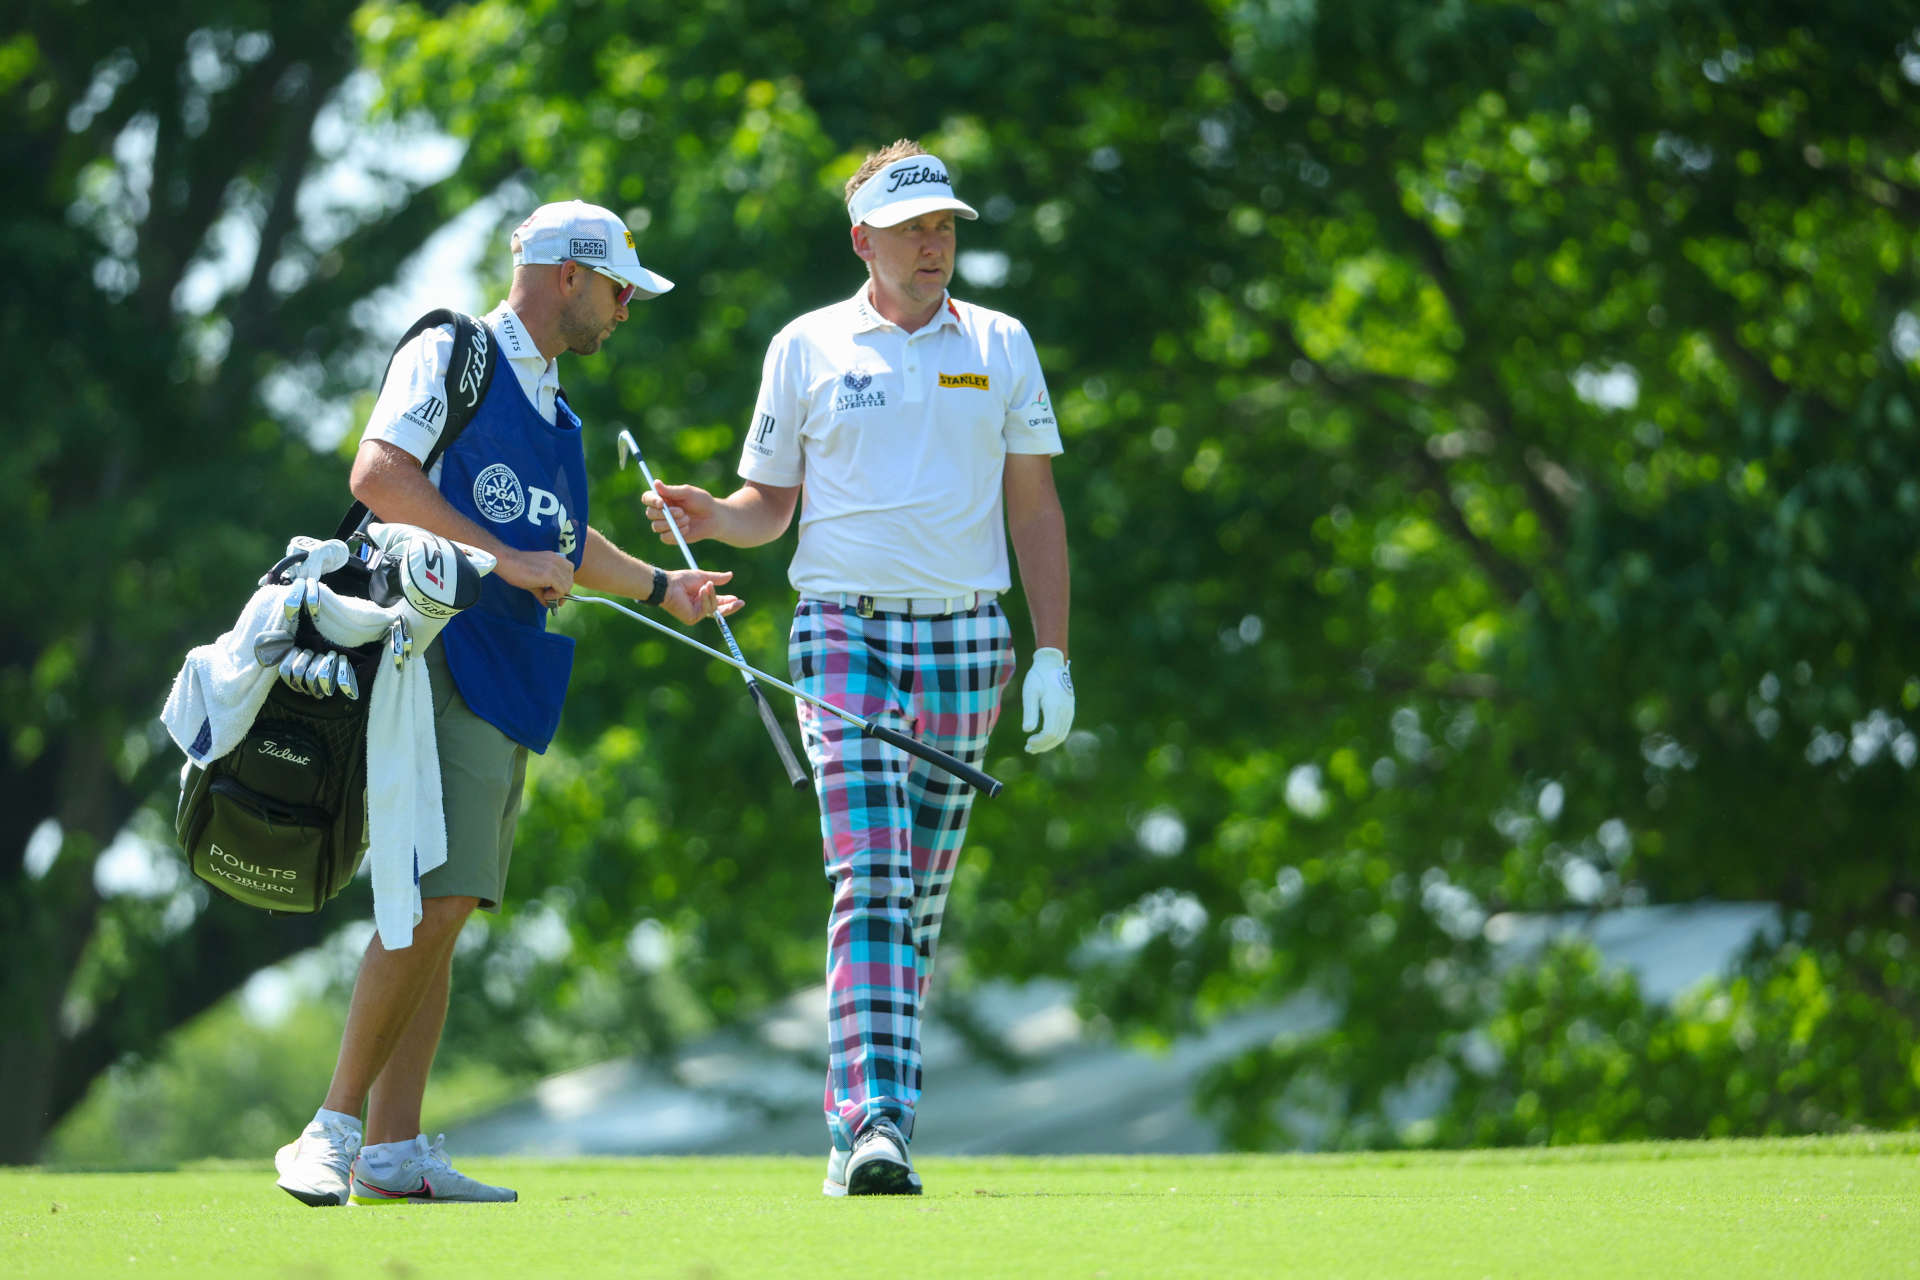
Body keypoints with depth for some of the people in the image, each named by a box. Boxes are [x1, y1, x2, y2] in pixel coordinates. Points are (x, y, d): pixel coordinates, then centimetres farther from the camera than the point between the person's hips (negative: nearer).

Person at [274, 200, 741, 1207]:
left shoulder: (549, 401, 24)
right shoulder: (448, 357, -3)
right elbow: (376, 477, -17)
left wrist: (659, 585, 41)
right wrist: (504, 559, -18)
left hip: (511, 685, 9)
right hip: (442, 654, -9)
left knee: (442, 912, 5)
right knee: (437, 898, -17)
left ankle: (393, 1152, 5)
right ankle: (333, 1130, -14)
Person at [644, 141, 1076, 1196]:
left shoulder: (1000, 346, 10)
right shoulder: (807, 347, 5)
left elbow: (1034, 507, 12)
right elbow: (770, 503, 10)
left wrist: (1052, 652, 5)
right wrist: (711, 519, -13)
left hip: (965, 639, 3)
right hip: (844, 631, -3)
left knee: (922, 898, 4)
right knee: (870, 880, -17)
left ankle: (858, 1126, 12)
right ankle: (876, 1121, -25)